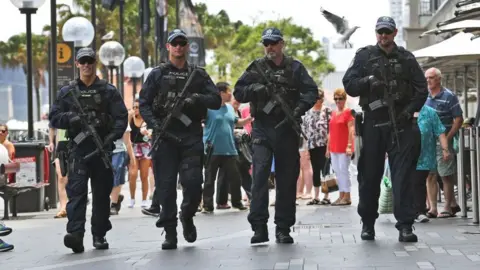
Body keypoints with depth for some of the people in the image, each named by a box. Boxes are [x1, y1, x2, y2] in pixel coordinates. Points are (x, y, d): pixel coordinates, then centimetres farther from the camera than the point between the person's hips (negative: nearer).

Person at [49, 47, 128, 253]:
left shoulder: (108, 91, 9)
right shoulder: (67, 92, 11)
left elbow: (121, 117, 2)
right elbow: (54, 118, 8)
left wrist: (113, 135, -15)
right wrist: (70, 118, -12)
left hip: (102, 148, 1)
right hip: (78, 149, -1)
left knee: (102, 193, 6)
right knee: (76, 190, -14)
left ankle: (99, 235, 16)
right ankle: (75, 234, -24)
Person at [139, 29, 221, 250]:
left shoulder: (199, 74, 14)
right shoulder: (157, 74, 10)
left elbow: (216, 101, 9)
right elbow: (144, 104, 5)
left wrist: (197, 99, -10)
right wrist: (154, 124, -12)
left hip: (191, 135, 1)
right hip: (164, 135, -1)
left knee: (193, 182, -9)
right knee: (166, 186, -2)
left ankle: (187, 216, 21)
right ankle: (170, 234, 5)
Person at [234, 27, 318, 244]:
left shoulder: (295, 68, 7)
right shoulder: (256, 68, 8)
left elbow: (312, 91, 2)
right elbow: (238, 93, 7)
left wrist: (300, 108, -16)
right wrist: (255, 89, -13)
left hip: (287, 129, 1)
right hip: (262, 128, -1)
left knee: (287, 179, 4)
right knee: (260, 175, -12)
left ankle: (283, 228, 10)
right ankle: (259, 227, -11)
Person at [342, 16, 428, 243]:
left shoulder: (406, 59, 10)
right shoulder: (364, 56, 8)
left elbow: (421, 90, 10)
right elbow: (348, 85, 2)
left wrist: (410, 109, -6)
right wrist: (368, 81, -17)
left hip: (400, 123, 0)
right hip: (373, 123, 0)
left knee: (403, 174, -5)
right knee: (369, 175, 5)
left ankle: (405, 225, -6)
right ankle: (368, 223, 18)